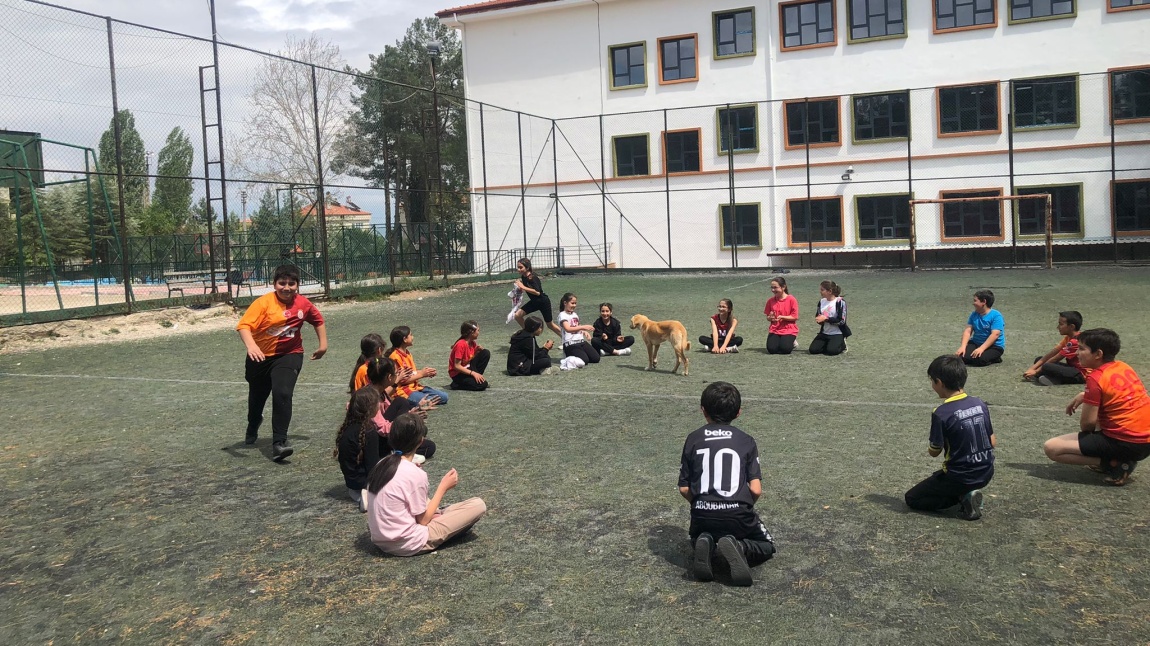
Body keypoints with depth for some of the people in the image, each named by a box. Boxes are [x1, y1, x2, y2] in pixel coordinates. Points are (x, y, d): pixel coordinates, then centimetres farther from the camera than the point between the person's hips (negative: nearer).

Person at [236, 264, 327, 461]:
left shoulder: (303, 304, -4)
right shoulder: (264, 302, -17)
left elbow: (318, 321, 16)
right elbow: (244, 325, -28)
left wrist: (323, 344, 13)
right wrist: (250, 345, -45)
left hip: (289, 355, 0)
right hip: (261, 356, 0)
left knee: (282, 394, -24)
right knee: (257, 396, 21)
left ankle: (279, 443, -21)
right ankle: (253, 426, 56)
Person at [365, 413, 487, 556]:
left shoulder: (381, 465, 0)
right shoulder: (416, 474, -21)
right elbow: (423, 520, -10)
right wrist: (443, 487, -1)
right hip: (408, 545, -8)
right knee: (478, 505, -7)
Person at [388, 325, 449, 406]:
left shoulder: (407, 353, 13)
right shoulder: (395, 356, -15)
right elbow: (402, 380, -17)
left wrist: (425, 372, -2)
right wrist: (422, 374, -12)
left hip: (415, 386, 8)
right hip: (403, 391, -8)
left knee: (444, 397, -3)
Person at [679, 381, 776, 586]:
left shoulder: (693, 439, 4)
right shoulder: (746, 441, 1)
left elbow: (684, 488, 4)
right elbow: (756, 490, -5)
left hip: (702, 516, 2)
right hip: (739, 516, -2)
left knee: (699, 536, 36)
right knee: (767, 547, 26)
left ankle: (706, 545, -2)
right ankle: (737, 548, -9)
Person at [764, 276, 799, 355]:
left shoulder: (791, 299, -8)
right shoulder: (770, 300, 3)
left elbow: (795, 317, -8)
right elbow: (768, 317, 9)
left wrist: (782, 317, -20)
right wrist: (771, 318, -15)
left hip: (789, 330, -3)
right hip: (775, 330, 3)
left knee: (785, 349, -24)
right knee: (771, 349, -19)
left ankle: (792, 341, 10)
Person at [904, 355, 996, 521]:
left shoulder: (941, 413, -21)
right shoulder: (980, 404, -3)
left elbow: (934, 452, -11)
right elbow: (993, 443, 6)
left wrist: (930, 450, 12)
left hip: (960, 478, -7)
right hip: (986, 474, 7)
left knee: (911, 498, 10)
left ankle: (963, 496, -5)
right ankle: (967, 493, 7)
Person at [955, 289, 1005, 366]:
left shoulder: (996, 315, -13)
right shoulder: (974, 315, 6)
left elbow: (995, 334, -23)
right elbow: (968, 331, -1)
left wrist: (981, 348, -33)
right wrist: (962, 347, -17)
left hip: (994, 346, -6)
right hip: (976, 343, 6)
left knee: (980, 359, -35)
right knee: (961, 356, -21)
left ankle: (993, 358, 0)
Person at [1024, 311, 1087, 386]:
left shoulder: (1075, 342, -22)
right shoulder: (1069, 337, 8)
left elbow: (1055, 359, -17)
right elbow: (1052, 353, 2)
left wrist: (1036, 371, -9)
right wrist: (1033, 368, -6)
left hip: (1081, 374, -10)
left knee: (1047, 367, -33)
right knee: (1038, 359, 4)